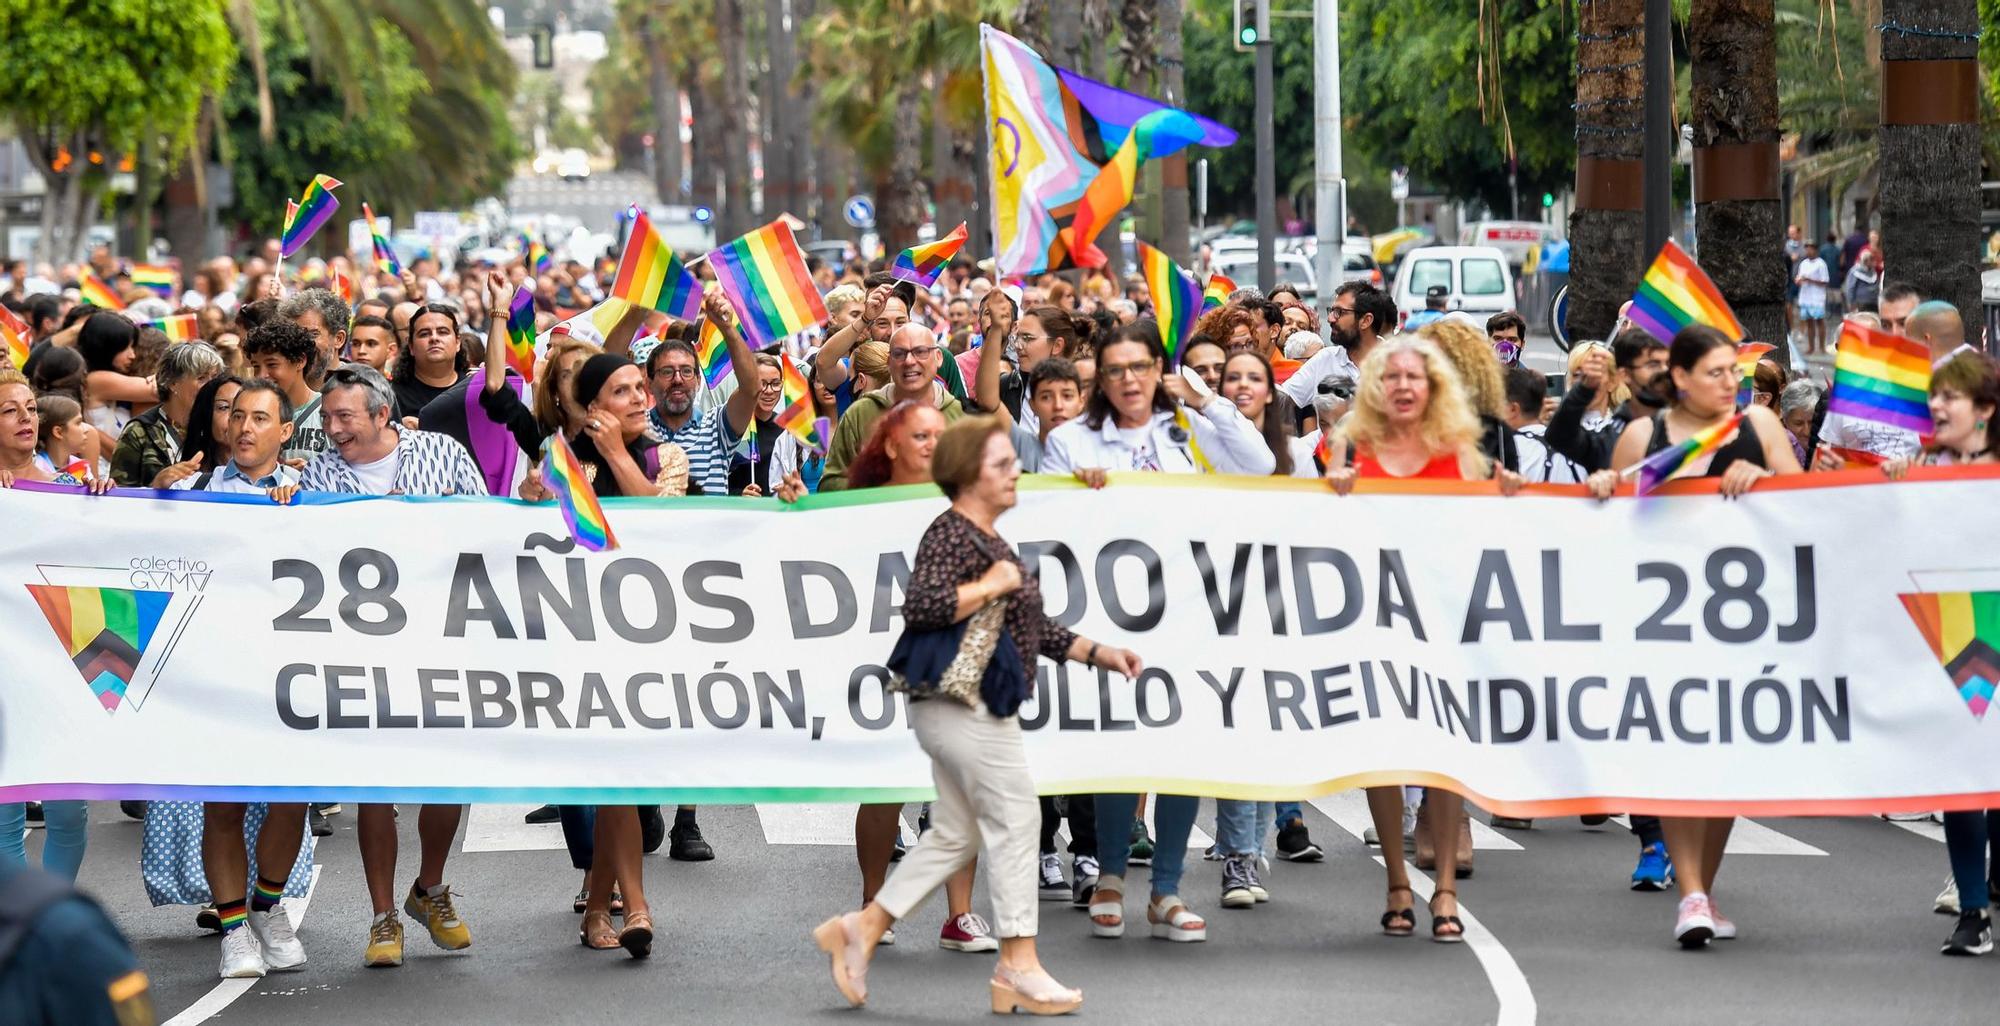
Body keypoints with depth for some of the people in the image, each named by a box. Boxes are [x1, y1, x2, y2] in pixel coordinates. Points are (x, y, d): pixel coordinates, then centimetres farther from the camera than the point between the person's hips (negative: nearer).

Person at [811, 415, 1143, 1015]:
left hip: (971, 709, 10)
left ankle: (862, 929, 16)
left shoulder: (989, 540, 20)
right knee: (1014, 820, -5)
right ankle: (1018, 966, 1)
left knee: (955, 835, 12)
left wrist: (1100, 654, 18)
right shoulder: (950, 535, -13)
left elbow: (1035, 627, 25)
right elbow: (920, 607, -28)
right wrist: (989, 586, -21)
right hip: (965, 704, -10)